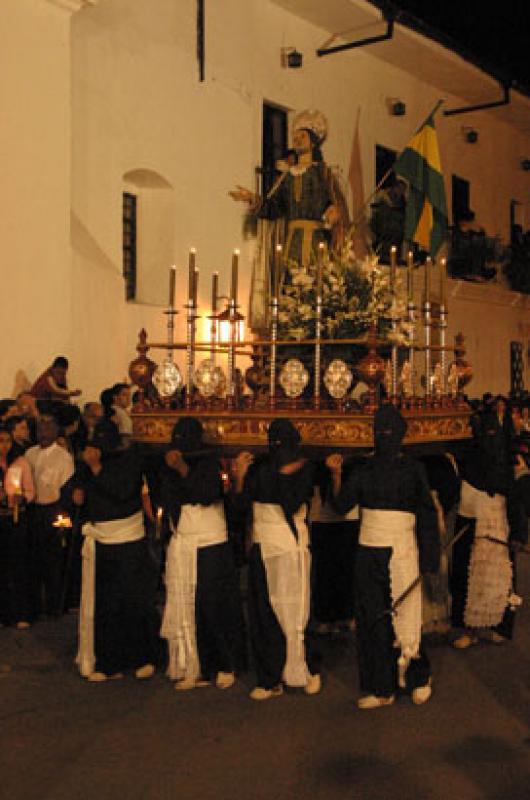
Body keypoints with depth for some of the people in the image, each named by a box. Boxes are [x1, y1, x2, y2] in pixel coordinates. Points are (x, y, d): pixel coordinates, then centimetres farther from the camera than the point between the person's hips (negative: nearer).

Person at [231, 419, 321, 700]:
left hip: (290, 548, -4)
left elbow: (291, 506, -17)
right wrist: (240, 477, -11)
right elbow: (241, 506, 1)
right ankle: (270, 680, 17)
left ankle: (309, 670, 22)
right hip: (261, 547, 4)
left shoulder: (304, 469, -6)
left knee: (292, 614, 0)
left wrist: (285, 475, -20)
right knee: (263, 615, 6)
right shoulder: (259, 467, 3)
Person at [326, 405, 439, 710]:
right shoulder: (366, 468, 8)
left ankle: (419, 678, 25)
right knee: (372, 619, 6)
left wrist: (427, 559, -8)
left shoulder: (412, 469, -2)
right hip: (369, 552, 4)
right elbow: (343, 504, 3)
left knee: (404, 616, 2)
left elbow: (427, 514, -2)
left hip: (400, 551, -4)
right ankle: (382, 688, 17)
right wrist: (337, 474, -12)